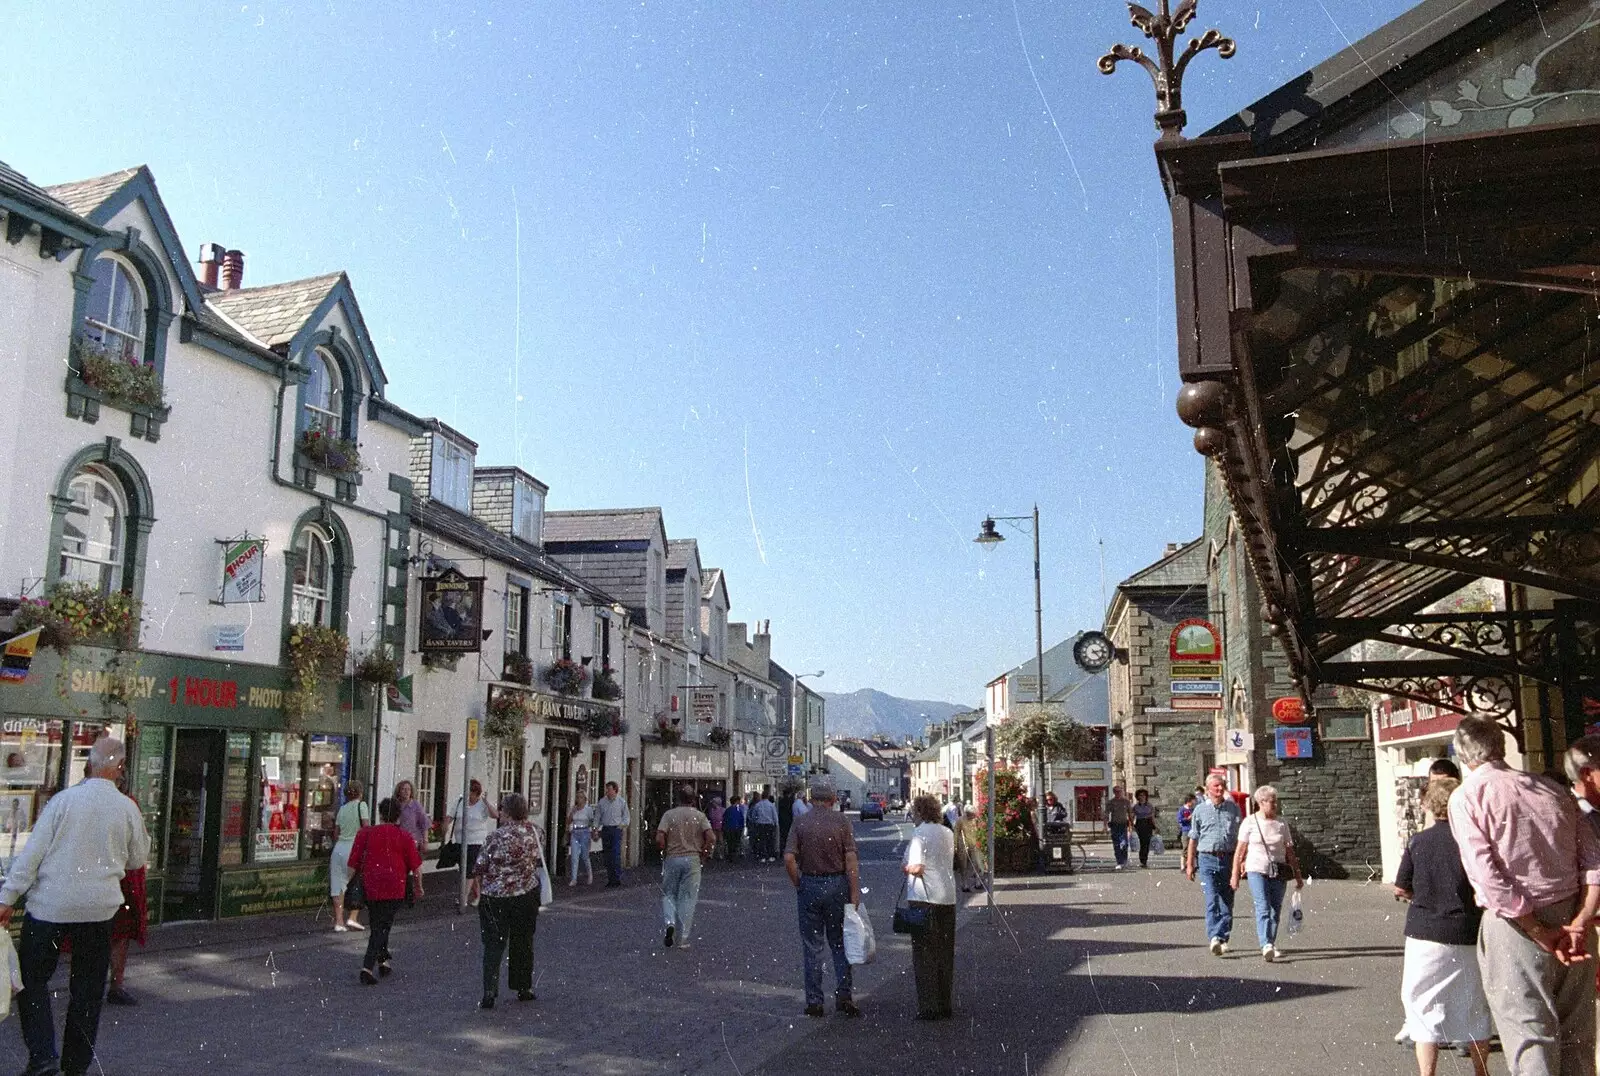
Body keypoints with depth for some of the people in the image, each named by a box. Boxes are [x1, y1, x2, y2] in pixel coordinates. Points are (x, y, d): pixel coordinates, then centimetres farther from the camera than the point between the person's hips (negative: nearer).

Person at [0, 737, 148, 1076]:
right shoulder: (128, 809, -3)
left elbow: (32, 852, -8)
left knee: (32, 978, 11)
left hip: (51, 905, -2)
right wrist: (140, 828, 23)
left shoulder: (64, 800, -8)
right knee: (87, 988, 12)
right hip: (99, 909, 2)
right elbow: (138, 860, 9)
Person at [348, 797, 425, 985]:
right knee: (382, 927, 0)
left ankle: (383, 961, 31)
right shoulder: (405, 837, 2)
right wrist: (418, 887, 15)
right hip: (394, 888, -2)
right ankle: (368, 968, -13)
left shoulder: (365, 833, 6)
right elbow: (416, 866, 2)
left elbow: (353, 863, 5)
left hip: (370, 886, 3)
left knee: (377, 925, 20)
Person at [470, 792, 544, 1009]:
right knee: (522, 942, 15)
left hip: (494, 896, -2)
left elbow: (479, 868, -7)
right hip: (526, 894, 2)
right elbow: (540, 861, 9)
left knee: (493, 945, 4)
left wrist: (477, 889, 9)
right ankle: (523, 988, 22)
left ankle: (489, 993, -7)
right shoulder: (533, 832, -3)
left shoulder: (495, 837, -12)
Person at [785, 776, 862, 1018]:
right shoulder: (842, 821, -6)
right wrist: (855, 893, -6)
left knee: (812, 946, 8)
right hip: (837, 884, -1)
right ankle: (843, 994, 7)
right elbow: (851, 859, -10)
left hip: (809, 886, 1)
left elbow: (789, 858, -10)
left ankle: (814, 1001, 11)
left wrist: (799, 885, 3)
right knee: (839, 943, 13)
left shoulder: (801, 823, -3)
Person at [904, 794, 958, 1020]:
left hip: (924, 898, -7)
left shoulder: (920, 833, -11)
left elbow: (916, 867, -18)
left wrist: (905, 868, 3)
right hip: (947, 897, 7)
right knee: (945, 953, 14)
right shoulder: (948, 833, 10)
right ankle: (945, 1005, 19)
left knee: (924, 953, 1)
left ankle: (929, 1007, 0)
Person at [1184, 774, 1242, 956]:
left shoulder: (1234, 808, 9)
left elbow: (1241, 837, 11)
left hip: (1228, 859, 2)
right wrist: (1189, 864, 7)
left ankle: (1223, 939, 15)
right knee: (1212, 900, -14)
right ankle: (1214, 938, -22)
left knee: (1227, 902, 5)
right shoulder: (1200, 810, 6)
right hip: (1207, 860, -2)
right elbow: (1193, 839, 10)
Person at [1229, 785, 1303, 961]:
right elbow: (1240, 850, 1)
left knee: (1275, 910, 8)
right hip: (1257, 870, -4)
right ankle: (1266, 946, -24)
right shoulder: (1249, 822, 0)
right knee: (1263, 909, -15)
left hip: (1279, 872, 4)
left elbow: (1290, 852, 13)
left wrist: (1298, 875, 9)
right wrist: (1235, 874, -2)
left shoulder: (1282, 825, 10)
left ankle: (1271, 945, 22)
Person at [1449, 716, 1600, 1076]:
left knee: (1530, 1038, -1)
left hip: (1515, 925, -5)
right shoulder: (1553, 790, 10)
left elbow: (1489, 876, -15)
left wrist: (1541, 936, -10)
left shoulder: (1467, 796, -5)